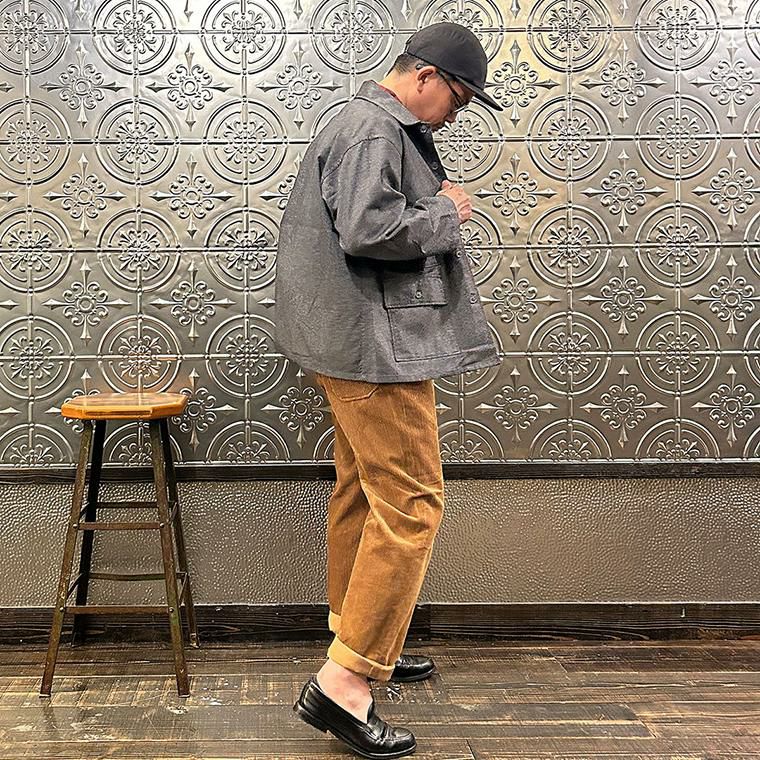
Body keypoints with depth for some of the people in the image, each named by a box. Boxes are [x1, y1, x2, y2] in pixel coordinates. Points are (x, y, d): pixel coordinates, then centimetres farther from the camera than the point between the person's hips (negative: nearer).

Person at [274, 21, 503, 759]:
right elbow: (368, 230, -26)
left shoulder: (385, 128, 19)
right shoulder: (372, 130, -14)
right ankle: (342, 685, -8)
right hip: (376, 345, -12)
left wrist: (437, 207, 10)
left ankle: (357, 638, 33)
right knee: (411, 505, -11)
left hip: (360, 343, 12)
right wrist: (446, 213, -12)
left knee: (362, 491, 18)